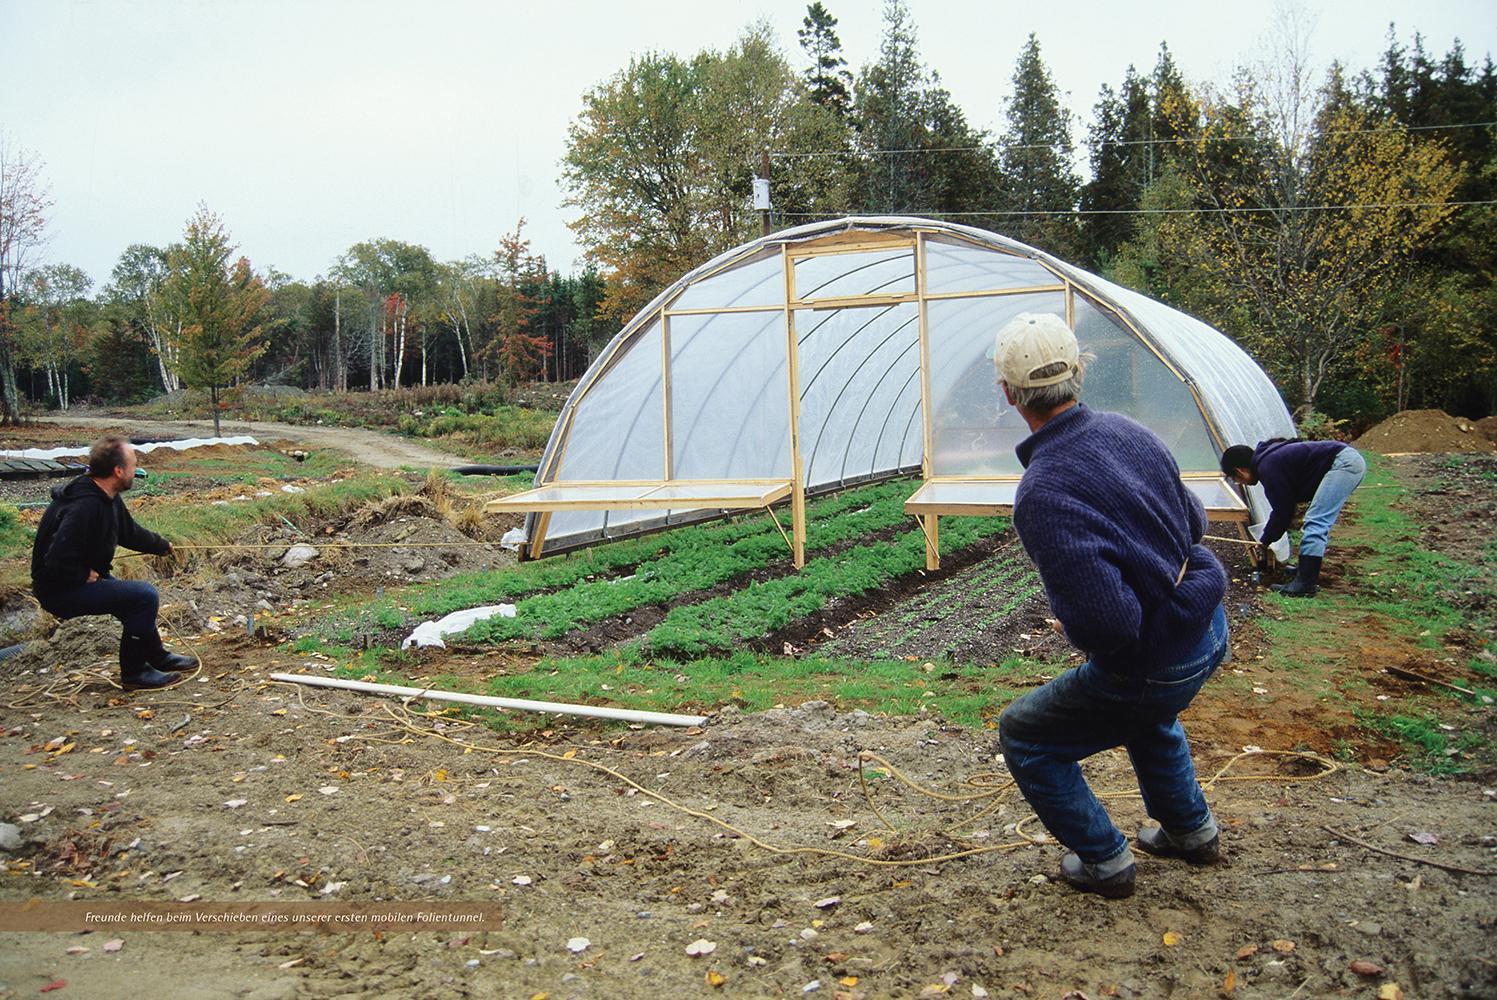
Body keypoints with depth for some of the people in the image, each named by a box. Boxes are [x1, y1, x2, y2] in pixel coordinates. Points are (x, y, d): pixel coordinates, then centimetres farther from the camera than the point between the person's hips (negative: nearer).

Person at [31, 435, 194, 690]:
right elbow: (57, 562, -34)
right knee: (144, 596, -20)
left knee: (140, 596, 22)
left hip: (85, 577, 11)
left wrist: (163, 546, 33)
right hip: (60, 590, -11)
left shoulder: (108, 498, 3)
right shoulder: (84, 507, -29)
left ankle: (157, 657, 40)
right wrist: (86, 575, -18)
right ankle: (134, 673, -6)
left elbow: (130, 532, 23)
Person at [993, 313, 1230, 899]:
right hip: (1209, 631, 8)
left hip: (1154, 664, -8)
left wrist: (1073, 630, -11)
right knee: (1146, 711, 39)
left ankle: (1104, 861, 24)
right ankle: (1192, 831, 52)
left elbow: (1108, 624, -32)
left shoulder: (1042, 494, -30)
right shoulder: (1128, 431, -5)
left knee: (1023, 736, 13)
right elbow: (1193, 521, 12)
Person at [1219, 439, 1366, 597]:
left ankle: (1305, 584, -16)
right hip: (1354, 459, 11)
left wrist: (1264, 543, 7)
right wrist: (1266, 540, 33)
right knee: (1320, 523, 19)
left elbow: (1283, 511, -7)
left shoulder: (1266, 467, -11)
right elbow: (1285, 506, 28)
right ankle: (1308, 574, 24)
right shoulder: (1272, 457, 20)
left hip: (1344, 463, -11)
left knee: (1315, 523, -13)